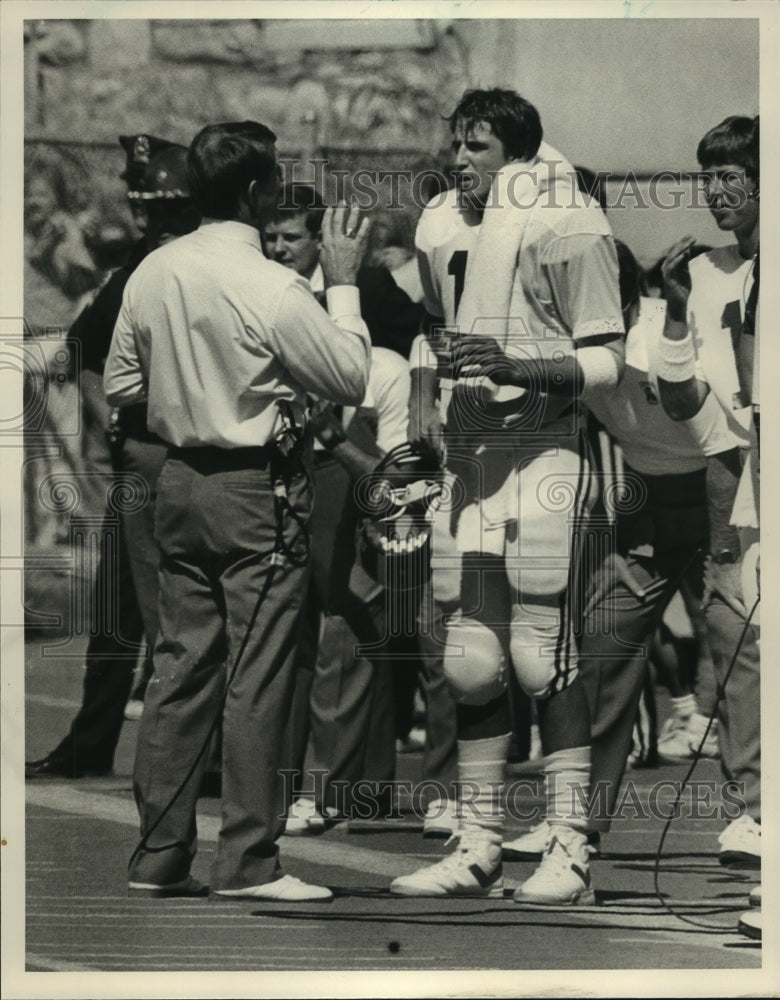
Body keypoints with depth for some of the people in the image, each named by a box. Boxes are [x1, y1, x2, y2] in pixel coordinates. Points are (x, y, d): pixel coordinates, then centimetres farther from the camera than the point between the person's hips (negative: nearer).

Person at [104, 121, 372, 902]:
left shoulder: (152, 275, 3)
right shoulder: (273, 290, -17)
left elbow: (119, 386, 11)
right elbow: (352, 379, -8)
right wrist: (342, 282, -1)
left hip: (180, 480, 7)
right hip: (258, 490, -7)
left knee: (181, 664, 11)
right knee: (256, 674, -1)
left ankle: (160, 853, 14)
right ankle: (248, 860, 1)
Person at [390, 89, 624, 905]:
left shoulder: (565, 227, -8)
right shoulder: (441, 228, 12)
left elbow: (605, 361, -10)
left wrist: (513, 366, -23)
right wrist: (422, 396, 14)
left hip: (542, 448, -6)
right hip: (467, 454, 6)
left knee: (543, 653, -9)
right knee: (471, 658, 7)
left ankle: (570, 851, -2)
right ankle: (477, 848, 15)